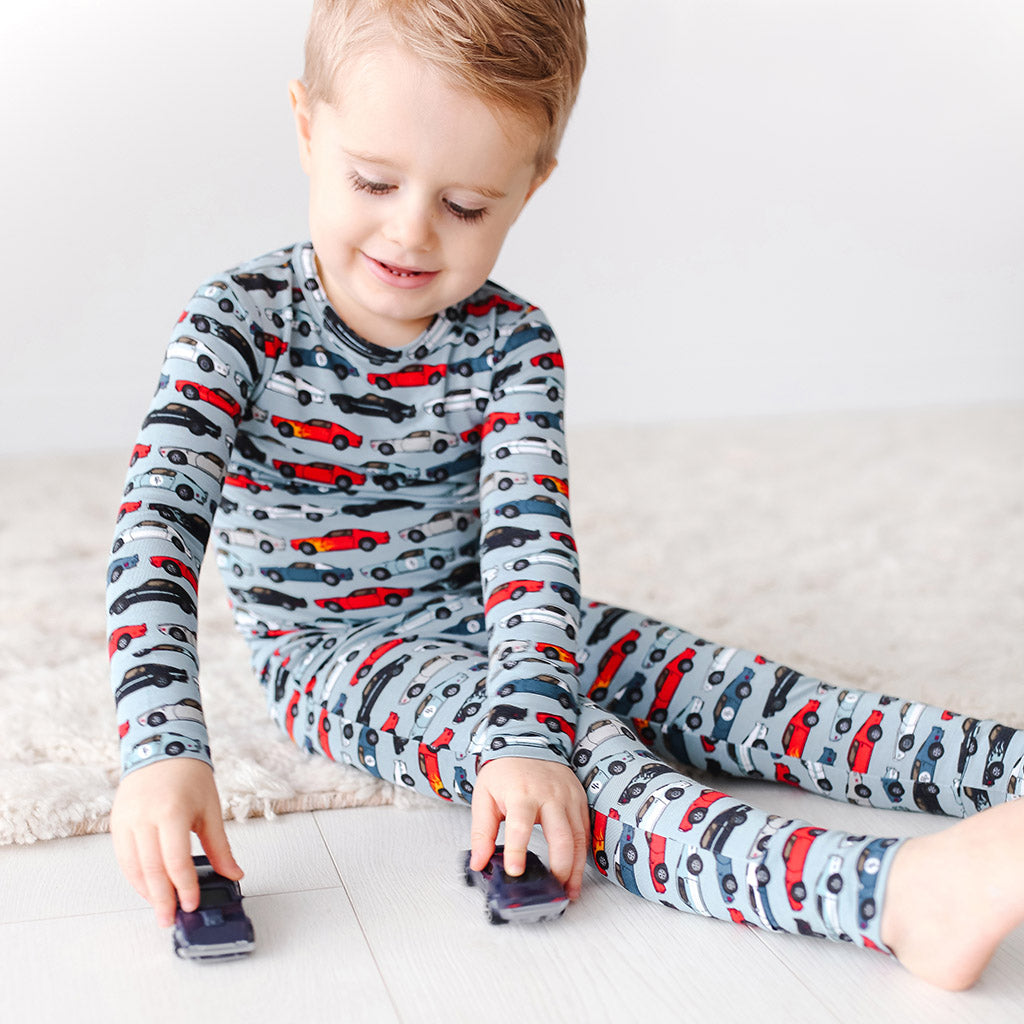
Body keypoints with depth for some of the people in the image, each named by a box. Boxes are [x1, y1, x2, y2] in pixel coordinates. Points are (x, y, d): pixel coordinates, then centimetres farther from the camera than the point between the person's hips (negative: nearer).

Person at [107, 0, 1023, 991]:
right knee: (584, 748, -32)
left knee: (719, 683, -16)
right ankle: (900, 893, -51)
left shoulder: (512, 343, -9)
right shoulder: (241, 320, -16)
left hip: (486, 617, 5)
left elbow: (528, 533, -20)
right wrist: (162, 749, -41)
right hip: (331, 651, -5)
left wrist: (528, 731, -37)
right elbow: (159, 524, -26)